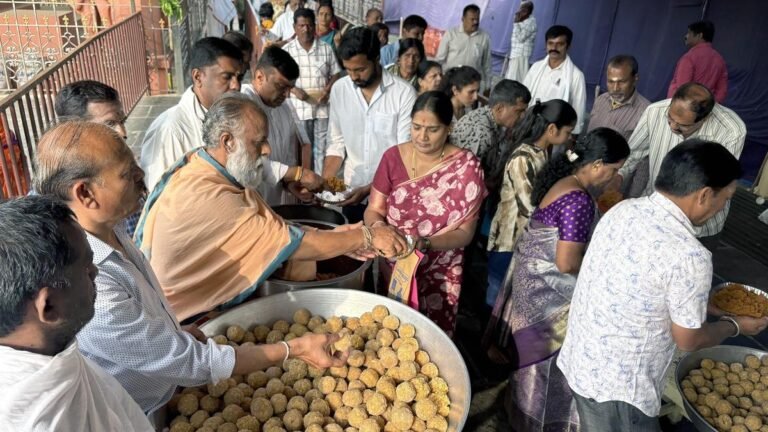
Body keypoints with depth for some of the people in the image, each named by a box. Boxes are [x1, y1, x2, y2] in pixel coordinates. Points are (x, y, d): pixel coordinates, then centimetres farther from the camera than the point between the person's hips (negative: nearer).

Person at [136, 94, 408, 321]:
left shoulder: (225, 175, 0)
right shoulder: (204, 197, -28)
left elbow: (276, 231, -3)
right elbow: (288, 243, -27)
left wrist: (342, 238, -12)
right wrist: (367, 237, -20)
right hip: (189, 322, -7)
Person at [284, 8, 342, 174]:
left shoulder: (326, 48, 5)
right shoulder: (287, 50, 1)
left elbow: (336, 73, 8)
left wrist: (328, 89, -11)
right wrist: (294, 90, -16)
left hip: (323, 107, 1)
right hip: (299, 108, -1)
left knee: (322, 147, 5)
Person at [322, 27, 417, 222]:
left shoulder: (404, 93, -14)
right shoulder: (339, 89, -1)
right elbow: (336, 143, 5)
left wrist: (369, 189, -19)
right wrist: (324, 183, -8)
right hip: (351, 191, 3)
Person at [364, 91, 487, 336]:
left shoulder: (466, 166, -12)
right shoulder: (393, 157, -4)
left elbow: (465, 233, -12)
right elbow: (373, 210, -2)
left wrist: (425, 244, -28)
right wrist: (378, 226, -24)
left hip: (438, 274, -2)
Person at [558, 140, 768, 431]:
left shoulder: (623, 210, -5)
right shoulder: (688, 256, -26)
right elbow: (688, 340, -11)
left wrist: (696, 297, 17)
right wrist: (735, 325, 7)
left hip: (579, 359, 7)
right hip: (616, 385, -7)